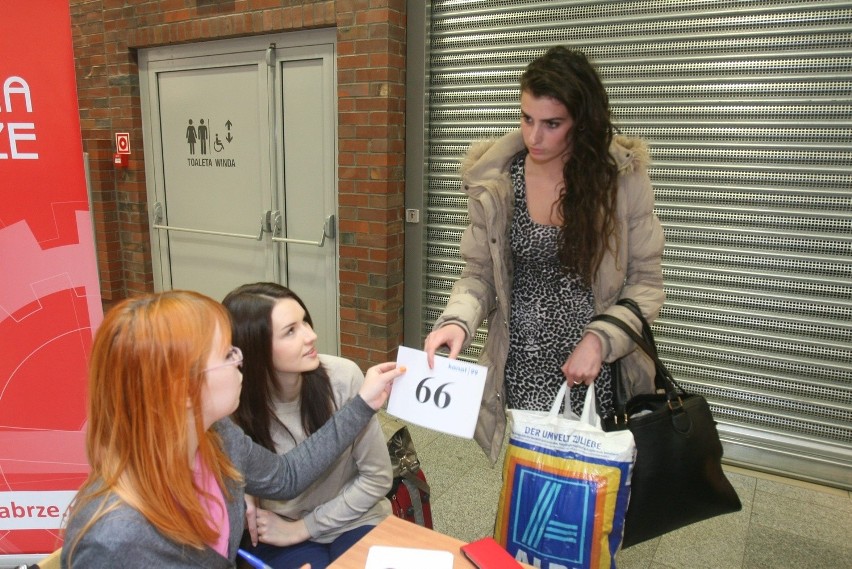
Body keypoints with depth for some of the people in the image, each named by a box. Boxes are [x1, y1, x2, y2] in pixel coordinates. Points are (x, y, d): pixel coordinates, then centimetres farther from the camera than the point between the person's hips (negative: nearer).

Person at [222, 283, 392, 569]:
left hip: (353, 522, 1)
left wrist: (302, 528, -10)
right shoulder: (232, 408, -20)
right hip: (279, 537, -1)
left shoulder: (343, 377, -21)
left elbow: (377, 477, -11)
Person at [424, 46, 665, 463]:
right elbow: (478, 274, 0)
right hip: (523, 368, 1)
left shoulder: (622, 176, -8)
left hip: (601, 369, 0)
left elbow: (646, 283, -3)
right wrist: (457, 321, -19)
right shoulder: (494, 179, -6)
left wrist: (601, 339, -18)